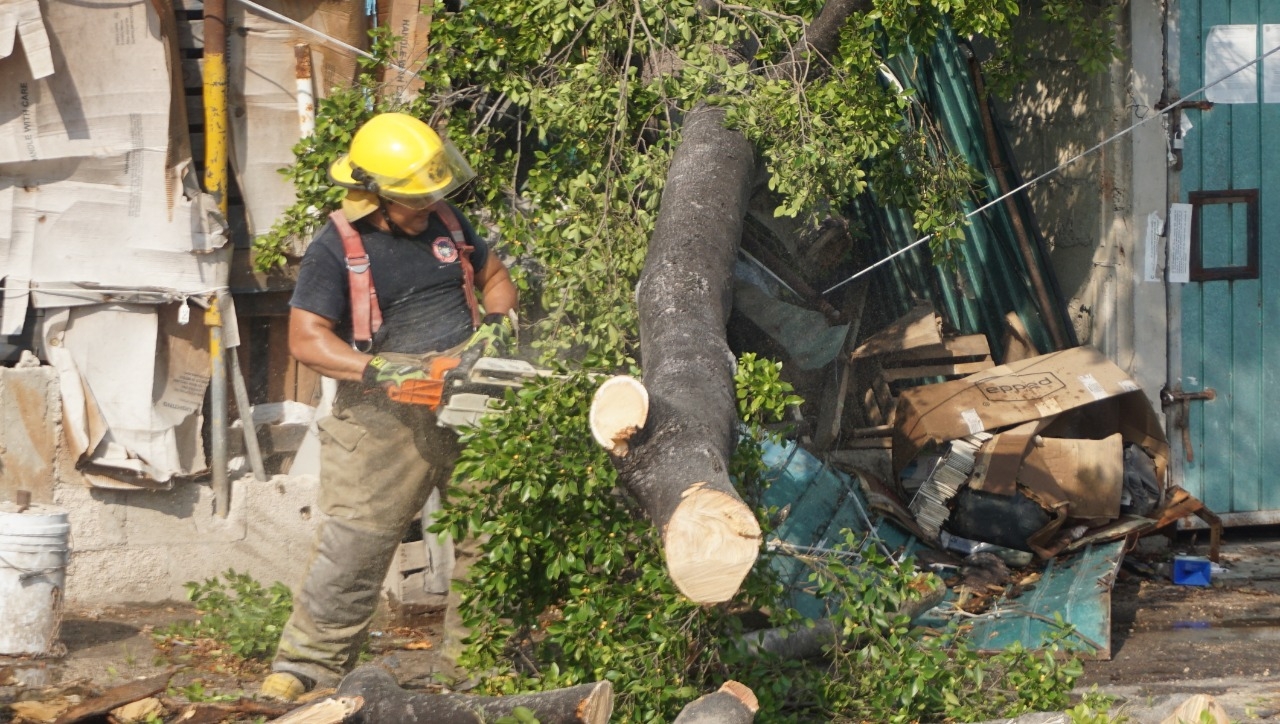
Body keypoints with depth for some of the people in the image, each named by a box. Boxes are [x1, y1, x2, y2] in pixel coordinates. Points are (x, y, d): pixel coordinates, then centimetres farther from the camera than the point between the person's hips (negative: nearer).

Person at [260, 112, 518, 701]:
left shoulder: (446, 223, 10)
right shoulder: (337, 249, -9)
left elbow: (496, 278, 23)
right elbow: (307, 340, -14)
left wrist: (497, 321, 1)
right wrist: (380, 372, -26)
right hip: (386, 411, -5)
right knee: (354, 537, -9)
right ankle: (307, 663, 0)